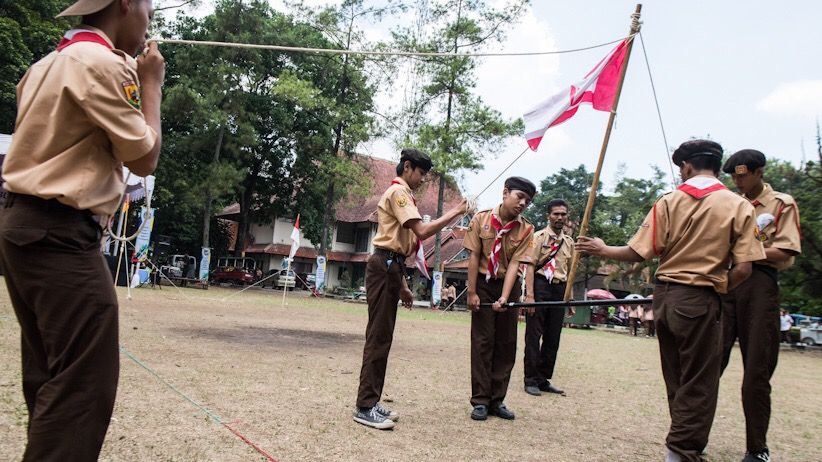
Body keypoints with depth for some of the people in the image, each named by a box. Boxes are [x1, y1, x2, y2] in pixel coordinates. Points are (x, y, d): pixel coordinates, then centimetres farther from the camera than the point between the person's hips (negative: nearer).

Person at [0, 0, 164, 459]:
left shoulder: (50, 63, 19)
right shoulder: (103, 63, -11)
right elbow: (145, 159, -9)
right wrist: (150, 84, 2)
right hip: (60, 234, -10)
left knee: (50, 378, 16)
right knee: (84, 382, -8)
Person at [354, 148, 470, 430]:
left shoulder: (402, 195, 24)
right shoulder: (398, 192, -8)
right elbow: (422, 232, -21)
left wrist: (403, 285, 21)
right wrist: (455, 213, -12)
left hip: (392, 267, 10)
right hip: (384, 267, -10)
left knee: (382, 339, 10)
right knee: (378, 338, -10)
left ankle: (371, 402, 16)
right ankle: (365, 407, -6)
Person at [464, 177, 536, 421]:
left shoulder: (526, 229, -6)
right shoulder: (481, 219, -9)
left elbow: (515, 264, -14)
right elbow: (474, 257, -7)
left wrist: (504, 297, -24)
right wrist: (472, 293, -10)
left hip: (509, 286, 2)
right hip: (483, 284, -2)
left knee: (506, 344, 6)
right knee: (482, 342, 0)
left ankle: (497, 400, 17)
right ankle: (480, 401, 7)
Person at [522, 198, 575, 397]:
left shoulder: (569, 242, 15)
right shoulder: (539, 237, -3)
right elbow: (530, 267, -9)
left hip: (560, 290, 6)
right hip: (541, 286, -6)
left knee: (553, 337, 9)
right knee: (534, 335, -3)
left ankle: (544, 379, 19)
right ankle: (531, 380, 5)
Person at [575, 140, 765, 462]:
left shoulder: (668, 202, 0)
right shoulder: (738, 207, -4)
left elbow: (638, 253, -5)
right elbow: (743, 269, -11)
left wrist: (603, 250, 11)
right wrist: (717, 287, 8)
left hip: (665, 296, 4)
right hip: (699, 301, -4)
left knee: (676, 380, 18)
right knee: (698, 384, 6)